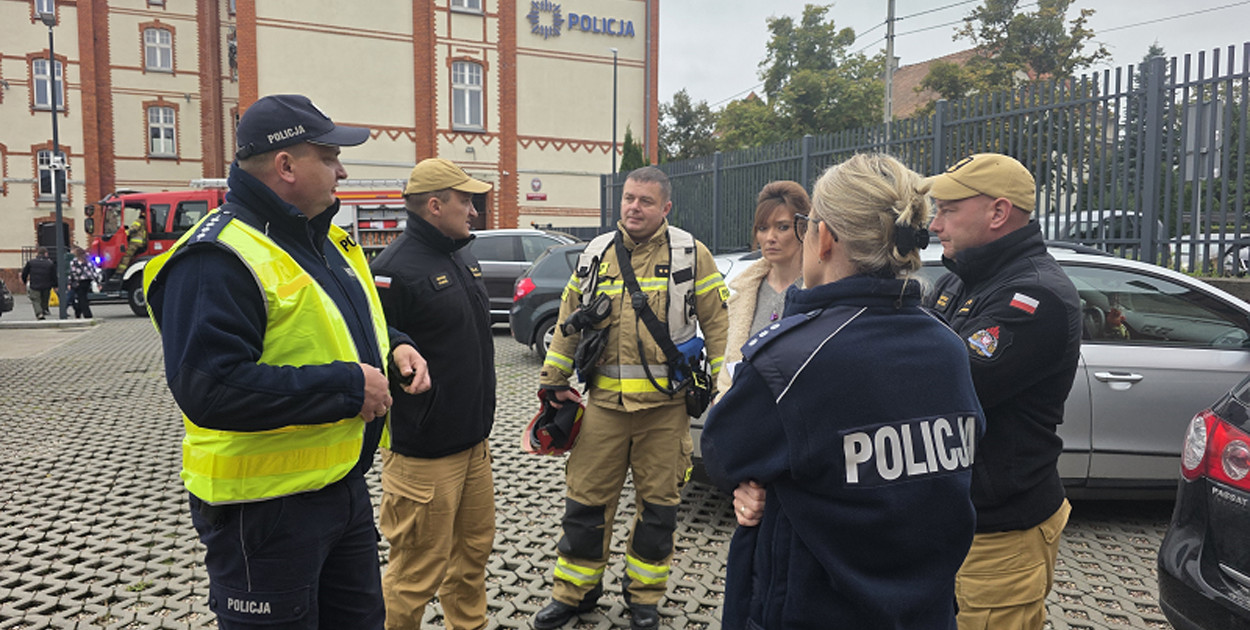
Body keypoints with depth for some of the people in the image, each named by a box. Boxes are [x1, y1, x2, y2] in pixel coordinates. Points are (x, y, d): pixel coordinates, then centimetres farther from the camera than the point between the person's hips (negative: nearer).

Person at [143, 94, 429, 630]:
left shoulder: (326, 238, 9)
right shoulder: (218, 258, -21)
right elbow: (209, 389, -31)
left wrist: (393, 347, 2)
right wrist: (345, 387, -26)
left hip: (344, 484, 9)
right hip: (264, 507, -9)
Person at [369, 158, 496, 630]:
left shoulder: (461, 258, 12)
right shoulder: (396, 268, -18)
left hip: (473, 443, 9)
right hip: (425, 454, -9)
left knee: (474, 549, 21)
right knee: (418, 572, 3)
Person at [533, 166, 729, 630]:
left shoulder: (690, 254, -2)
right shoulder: (596, 254, 7)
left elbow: (717, 322, 0)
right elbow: (568, 321, 14)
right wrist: (554, 379, 12)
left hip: (665, 404, -2)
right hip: (604, 401, 2)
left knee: (658, 502, 9)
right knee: (586, 498, 8)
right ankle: (573, 591, 26)